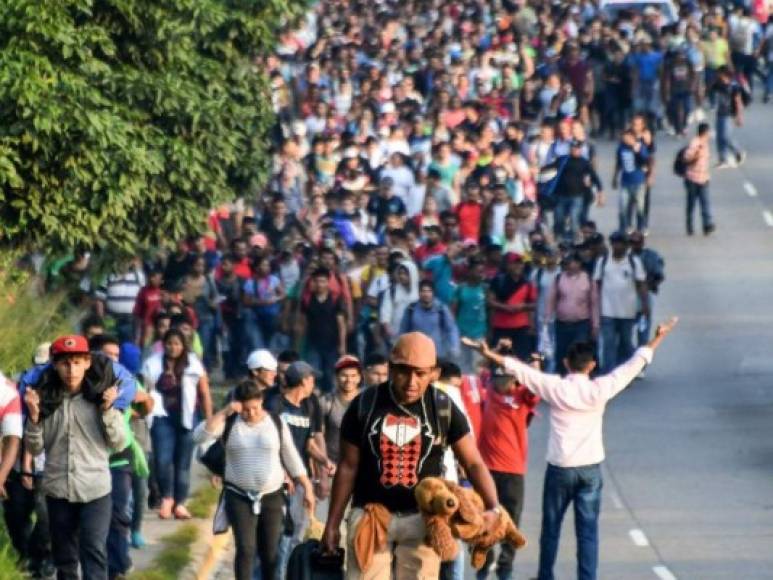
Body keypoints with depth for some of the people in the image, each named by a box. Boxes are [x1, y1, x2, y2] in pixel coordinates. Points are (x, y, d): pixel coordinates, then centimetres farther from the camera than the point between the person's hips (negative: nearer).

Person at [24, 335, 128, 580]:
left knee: (94, 552, -10)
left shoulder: (101, 396, -3)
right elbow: (35, 449, 4)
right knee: (64, 557, 12)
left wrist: (107, 411, -17)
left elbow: (119, 443, -3)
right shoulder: (46, 399, 0)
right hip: (58, 489, 2)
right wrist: (34, 417, -12)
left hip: (95, 489, -2)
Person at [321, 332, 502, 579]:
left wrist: (493, 508, -19)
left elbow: (473, 463, -2)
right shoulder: (365, 405, -3)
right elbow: (348, 467, 6)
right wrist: (333, 523, 8)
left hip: (422, 519, 0)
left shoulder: (443, 409, -3)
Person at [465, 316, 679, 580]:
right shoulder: (600, 389, -8)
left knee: (551, 527, 15)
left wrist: (491, 355, -1)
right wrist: (658, 339, 7)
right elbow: (633, 365, -1)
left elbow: (521, 370, -7)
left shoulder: (555, 388, -10)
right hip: (590, 468, 0)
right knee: (588, 531, 2)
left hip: (560, 468, 0)